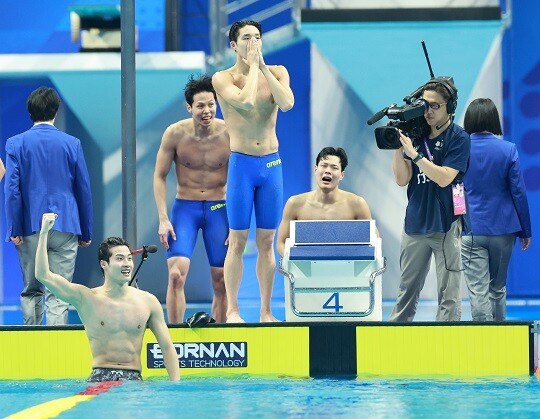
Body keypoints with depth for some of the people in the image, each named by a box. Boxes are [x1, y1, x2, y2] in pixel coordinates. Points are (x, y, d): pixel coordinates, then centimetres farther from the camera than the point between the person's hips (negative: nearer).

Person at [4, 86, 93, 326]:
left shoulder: (16, 144, -1)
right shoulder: (72, 144, 2)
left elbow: (12, 189, -5)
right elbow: (84, 190, 6)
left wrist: (14, 230, -2)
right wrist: (86, 233, 13)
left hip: (30, 228, 0)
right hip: (65, 228, 0)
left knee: (30, 290, 13)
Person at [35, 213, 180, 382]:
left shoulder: (148, 301, 8)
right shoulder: (87, 298, 2)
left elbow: (167, 347, 11)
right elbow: (43, 276, -5)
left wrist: (175, 385, -1)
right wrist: (44, 233, -10)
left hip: (133, 379, 2)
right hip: (99, 378, -2)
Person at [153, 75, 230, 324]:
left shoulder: (229, 134, -9)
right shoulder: (175, 134, -9)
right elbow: (160, 176, 1)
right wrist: (163, 219, -7)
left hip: (218, 209, 1)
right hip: (185, 207, -1)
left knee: (221, 281, 2)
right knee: (176, 274, -16)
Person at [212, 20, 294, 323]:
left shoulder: (276, 72, 7)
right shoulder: (223, 79, -3)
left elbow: (287, 104, -13)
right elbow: (246, 101, -21)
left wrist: (263, 67, -11)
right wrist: (252, 66, -11)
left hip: (272, 164, 3)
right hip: (242, 164, -3)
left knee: (267, 242, 6)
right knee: (238, 241, -2)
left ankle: (266, 312, 11)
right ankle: (232, 311, 3)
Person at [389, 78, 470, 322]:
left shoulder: (458, 139, -5)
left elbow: (444, 178, -16)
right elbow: (402, 179, 5)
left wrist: (413, 153, -19)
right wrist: (397, 146, -7)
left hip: (446, 225, -5)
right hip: (415, 222, 5)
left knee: (448, 293, -4)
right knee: (407, 290, 10)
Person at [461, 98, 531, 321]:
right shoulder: (508, 150, -6)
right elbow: (519, 192, -3)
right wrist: (526, 231, 6)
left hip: (470, 230, -1)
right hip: (502, 228, 1)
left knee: (478, 291, -2)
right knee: (498, 287, 17)